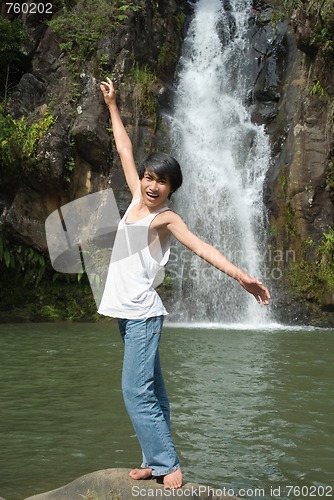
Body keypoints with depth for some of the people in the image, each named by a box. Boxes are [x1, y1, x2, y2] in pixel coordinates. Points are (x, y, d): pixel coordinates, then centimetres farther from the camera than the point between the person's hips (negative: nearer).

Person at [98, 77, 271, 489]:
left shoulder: (166, 217, -9)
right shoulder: (137, 200, 9)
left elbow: (201, 247, -23)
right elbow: (125, 152, 19)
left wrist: (241, 276, -37)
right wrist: (112, 106, 28)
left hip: (142, 313, -7)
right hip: (126, 311, 7)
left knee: (137, 392, -12)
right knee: (150, 392, 11)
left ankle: (168, 467, -6)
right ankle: (155, 461, 17)